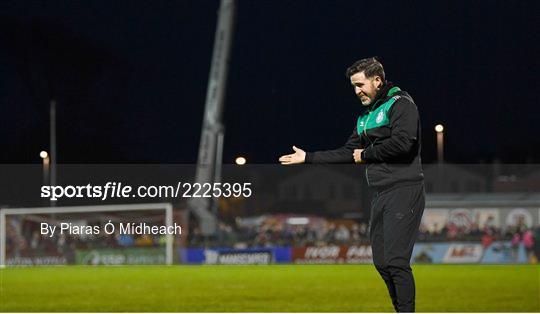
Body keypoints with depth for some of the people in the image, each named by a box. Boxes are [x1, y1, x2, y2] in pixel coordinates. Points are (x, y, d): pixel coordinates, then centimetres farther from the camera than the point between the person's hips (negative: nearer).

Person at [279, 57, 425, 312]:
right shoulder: (365, 116, 22)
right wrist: (308, 157, 25)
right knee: (381, 262, 7)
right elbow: (348, 153, 27)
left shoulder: (400, 104, -7)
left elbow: (402, 142, -21)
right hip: (380, 195, 9)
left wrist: (366, 154, -8)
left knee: (395, 260, -15)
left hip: (403, 192, -9)